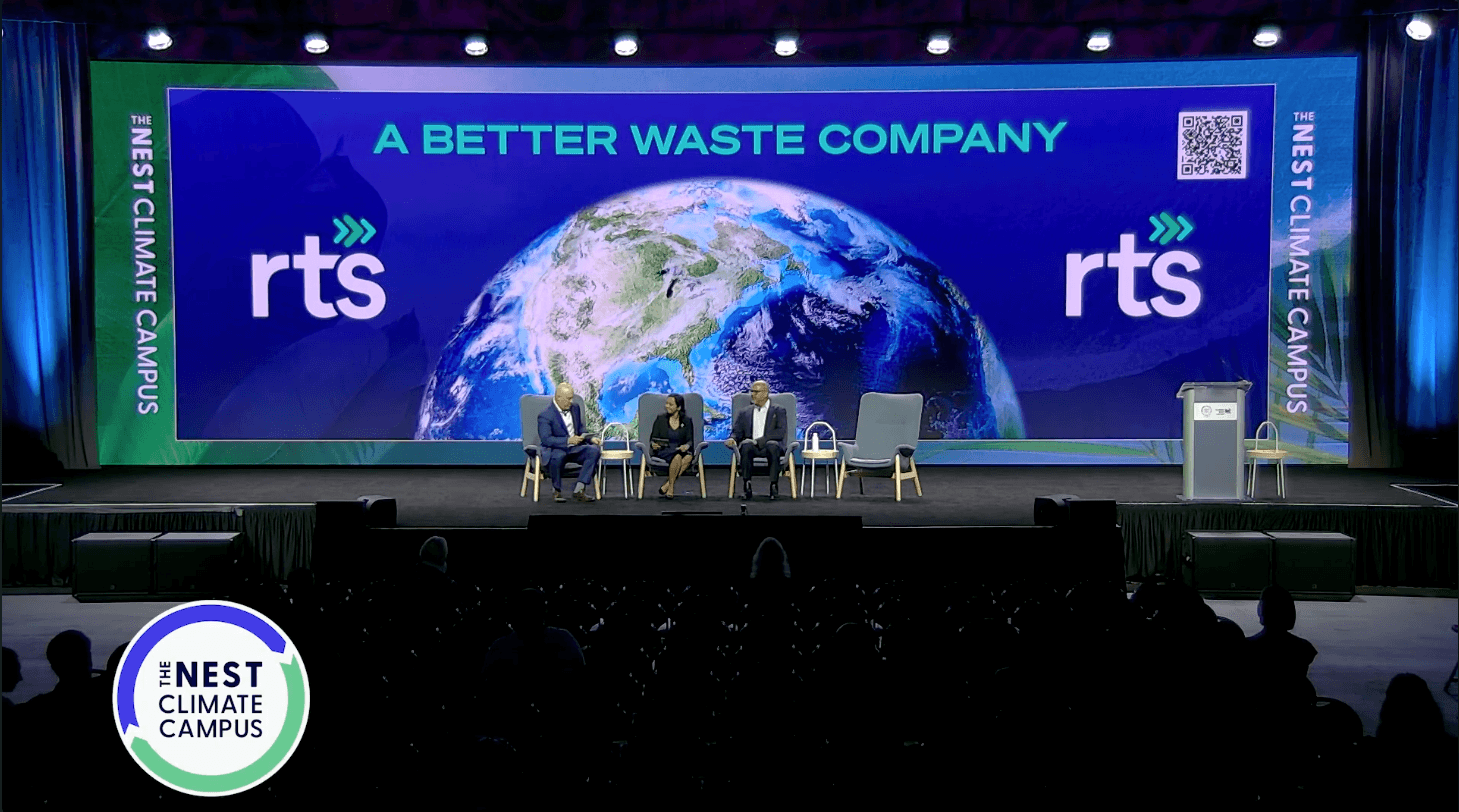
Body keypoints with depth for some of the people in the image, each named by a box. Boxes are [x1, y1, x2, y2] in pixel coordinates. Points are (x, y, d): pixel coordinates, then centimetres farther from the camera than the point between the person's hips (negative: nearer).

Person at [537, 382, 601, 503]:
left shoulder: (575, 408, 11)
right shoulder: (545, 416, -12)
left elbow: (581, 429, 21)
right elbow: (546, 439, -21)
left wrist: (591, 438, 1)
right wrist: (568, 440, -31)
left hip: (575, 448, 6)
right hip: (556, 449, -6)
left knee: (593, 451, -22)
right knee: (558, 456, -41)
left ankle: (579, 490, -22)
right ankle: (556, 491, -17)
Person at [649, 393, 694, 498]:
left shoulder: (687, 421, 8)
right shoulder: (660, 419, 6)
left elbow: (690, 440, 5)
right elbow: (653, 438, 6)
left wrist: (686, 446, -19)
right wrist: (653, 444, -18)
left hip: (680, 450, 2)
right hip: (663, 451, -2)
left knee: (689, 456, -34)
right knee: (677, 457, -36)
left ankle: (666, 486, -29)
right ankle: (671, 487, -21)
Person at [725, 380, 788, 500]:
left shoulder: (778, 411, 13)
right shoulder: (744, 413, 24)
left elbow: (780, 432, -2)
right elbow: (737, 432, 16)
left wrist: (758, 440, -14)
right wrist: (732, 439, -11)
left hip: (770, 446, -2)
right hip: (751, 447, 2)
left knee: (773, 445, -37)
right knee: (746, 445, -34)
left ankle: (774, 485, -33)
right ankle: (747, 485, -33)